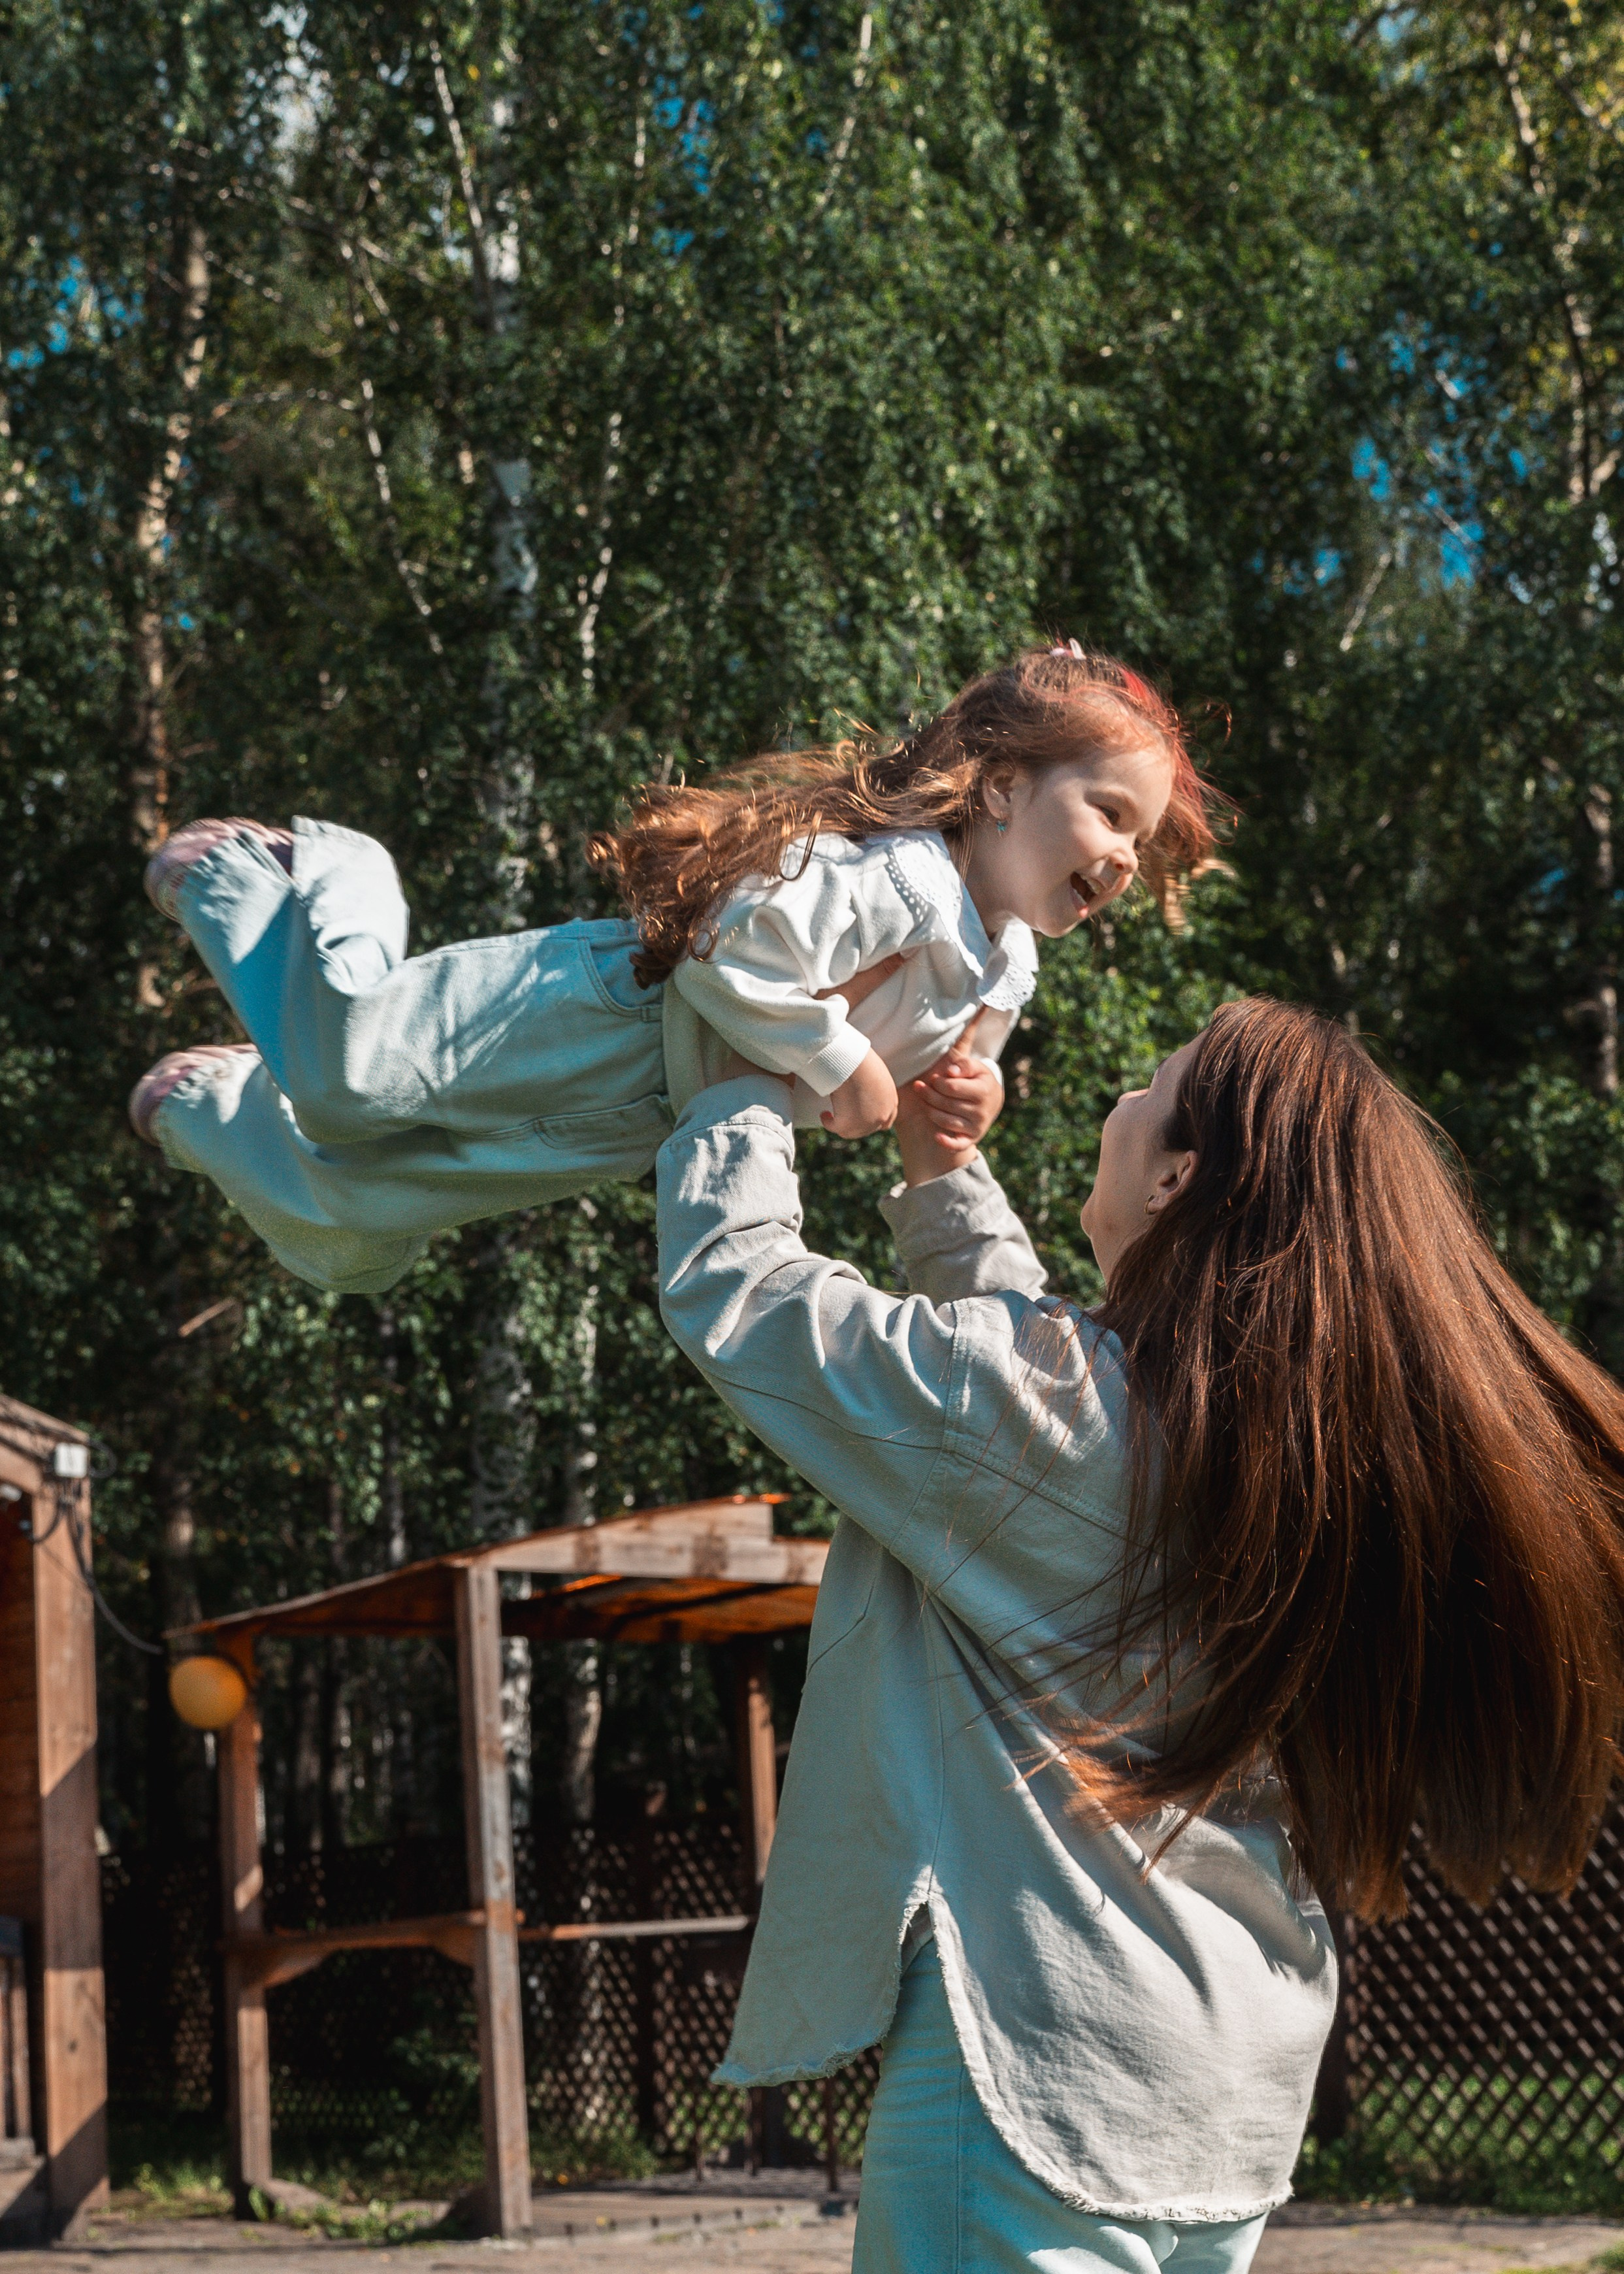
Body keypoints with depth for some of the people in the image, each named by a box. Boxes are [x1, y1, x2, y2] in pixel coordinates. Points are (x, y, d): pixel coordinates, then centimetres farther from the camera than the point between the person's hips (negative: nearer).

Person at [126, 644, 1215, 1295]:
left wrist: (960, 1096, -3)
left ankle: (207, 1105, 32)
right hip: (605, 1022, -9)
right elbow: (737, 954, -37)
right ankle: (326, 881, 12)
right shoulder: (897, 872, -26)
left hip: (624, 1126, 9)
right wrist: (840, 1066, -26)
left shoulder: (1007, 975, 4)